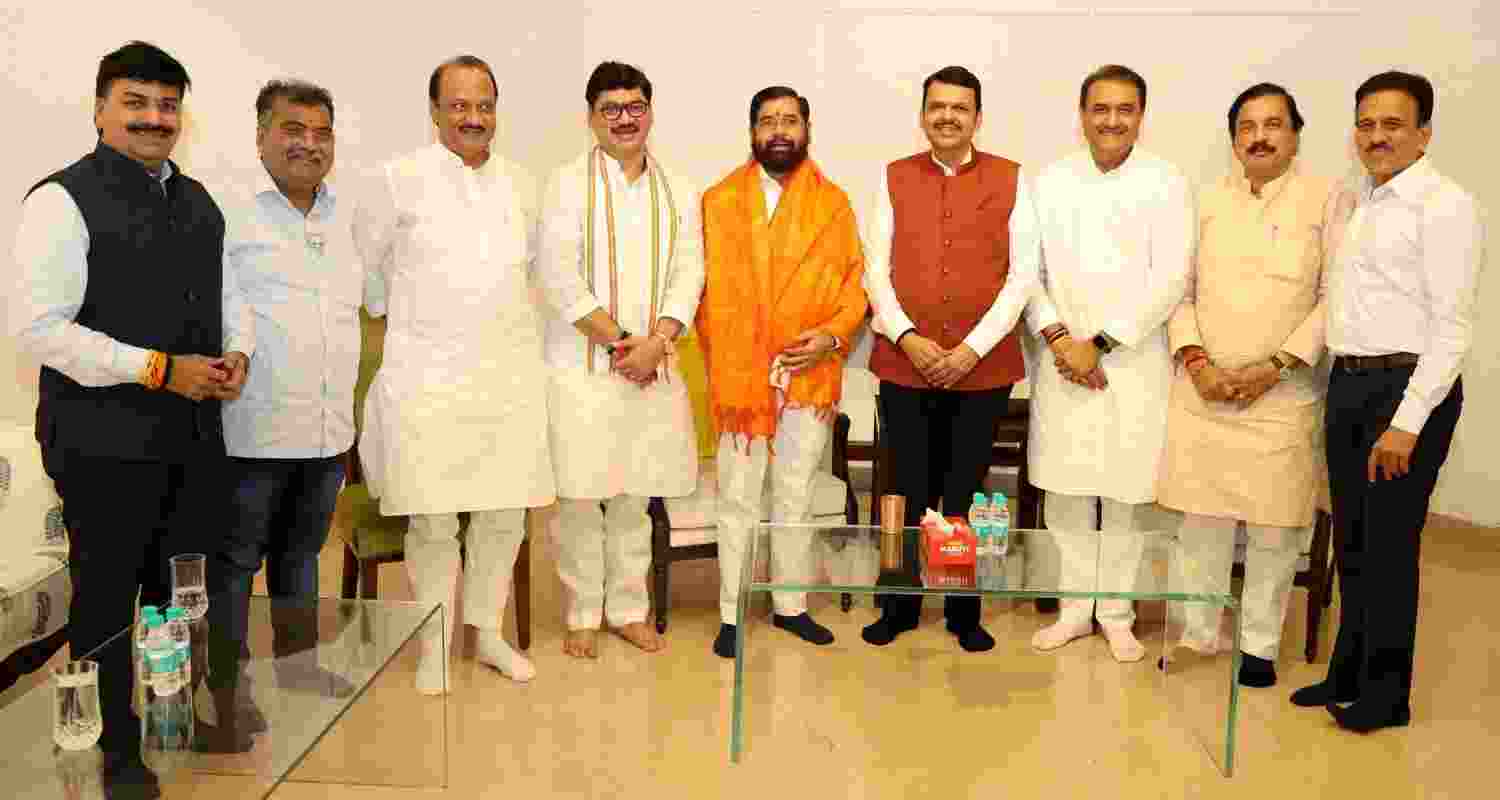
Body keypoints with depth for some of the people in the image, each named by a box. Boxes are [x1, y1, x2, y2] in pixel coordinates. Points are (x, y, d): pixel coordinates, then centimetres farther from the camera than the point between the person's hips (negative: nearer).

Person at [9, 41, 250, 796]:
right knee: (106, 604, 7)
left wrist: (238, 351, 0)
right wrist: (159, 370, -20)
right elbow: (36, 324, -17)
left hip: (193, 436, 6)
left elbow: (227, 293, 22)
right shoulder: (64, 199, -9)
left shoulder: (197, 201, 13)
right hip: (105, 444, -6)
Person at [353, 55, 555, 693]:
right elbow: (363, 260, 9)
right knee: (433, 520, -1)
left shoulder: (520, 185, 10)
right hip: (428, 374, -4)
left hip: (511, 372, 4)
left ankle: (488, 631, 26)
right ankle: (433, 648, 16)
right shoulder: (401, 179, -3)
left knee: (505, 514, 8)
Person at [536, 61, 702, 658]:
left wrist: (654, 343, -12)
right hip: (581, 365, -3)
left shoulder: (678, 192, 11)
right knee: (579, 496, 1)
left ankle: (629, 609, 23)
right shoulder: (570, 183, 0)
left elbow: (688, 277, 3)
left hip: (652, 365, 3)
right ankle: (582, 615, 17)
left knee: (633, 496, 10)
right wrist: (618, 340, -12)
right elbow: (560, 277, -8)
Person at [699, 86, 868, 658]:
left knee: (795, 498, 12)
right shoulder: (718, 201, 3)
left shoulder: (834, 203, 7)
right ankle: (732, 614, 15)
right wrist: (720, 361, -7)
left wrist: (833, 335, -11)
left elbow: (855, 283, 6)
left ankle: (790, 605, 25)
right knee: (738, 500, 4)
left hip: (810, 372, 2)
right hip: (739, 373, -1)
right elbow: (704, 286, 1)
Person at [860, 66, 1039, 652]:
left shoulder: (1011, 179, 4)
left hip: (984, 366, -1)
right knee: (908, 494, 6)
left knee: (968, 495, 7)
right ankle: (900, 606, 21)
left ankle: (965, 613, 22)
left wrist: (972, 348, -11)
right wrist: (907, 338, -11)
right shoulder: (894, 177, 7)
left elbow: (1023, 272, -2)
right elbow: (875, 268, 3)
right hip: (905, 365, 1)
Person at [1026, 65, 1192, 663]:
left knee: (1127, 493, 3)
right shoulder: (1051, 181, 7)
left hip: (1134, 361, -2)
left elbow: (1169, 279, -6)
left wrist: (1100, 343, -11)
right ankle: (1075, 606, 20)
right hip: (1063, 359, 2)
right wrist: (1058, 338, -9)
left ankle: (1117, 613, 18)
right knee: (1066, 490, 5)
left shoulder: (1165, 184, 0)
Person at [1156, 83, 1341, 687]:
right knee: (1202, 518, 7)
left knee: (1274, 526, 3)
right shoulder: (1207, 200, 9)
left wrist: (1277, 366, -11)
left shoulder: (1325, 199, 1)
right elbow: (1179, 286, 8)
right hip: (1203, 388, 2)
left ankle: (1259, 644, 19)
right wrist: (1195, 361, -5)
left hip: (1283, 392, -2)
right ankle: (1198, 634, 21)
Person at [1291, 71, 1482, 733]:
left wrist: (1408, 422, -19)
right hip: (1347, 383, 7)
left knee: (1389, 547, 2)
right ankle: (1348, 673, 31)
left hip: (1408, 387, -7)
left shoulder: (1445, 206, -10)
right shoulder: (1358, 201, 13)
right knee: (1350, 542, 15)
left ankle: (1386, 694, 19)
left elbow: (1452, 327, -15)